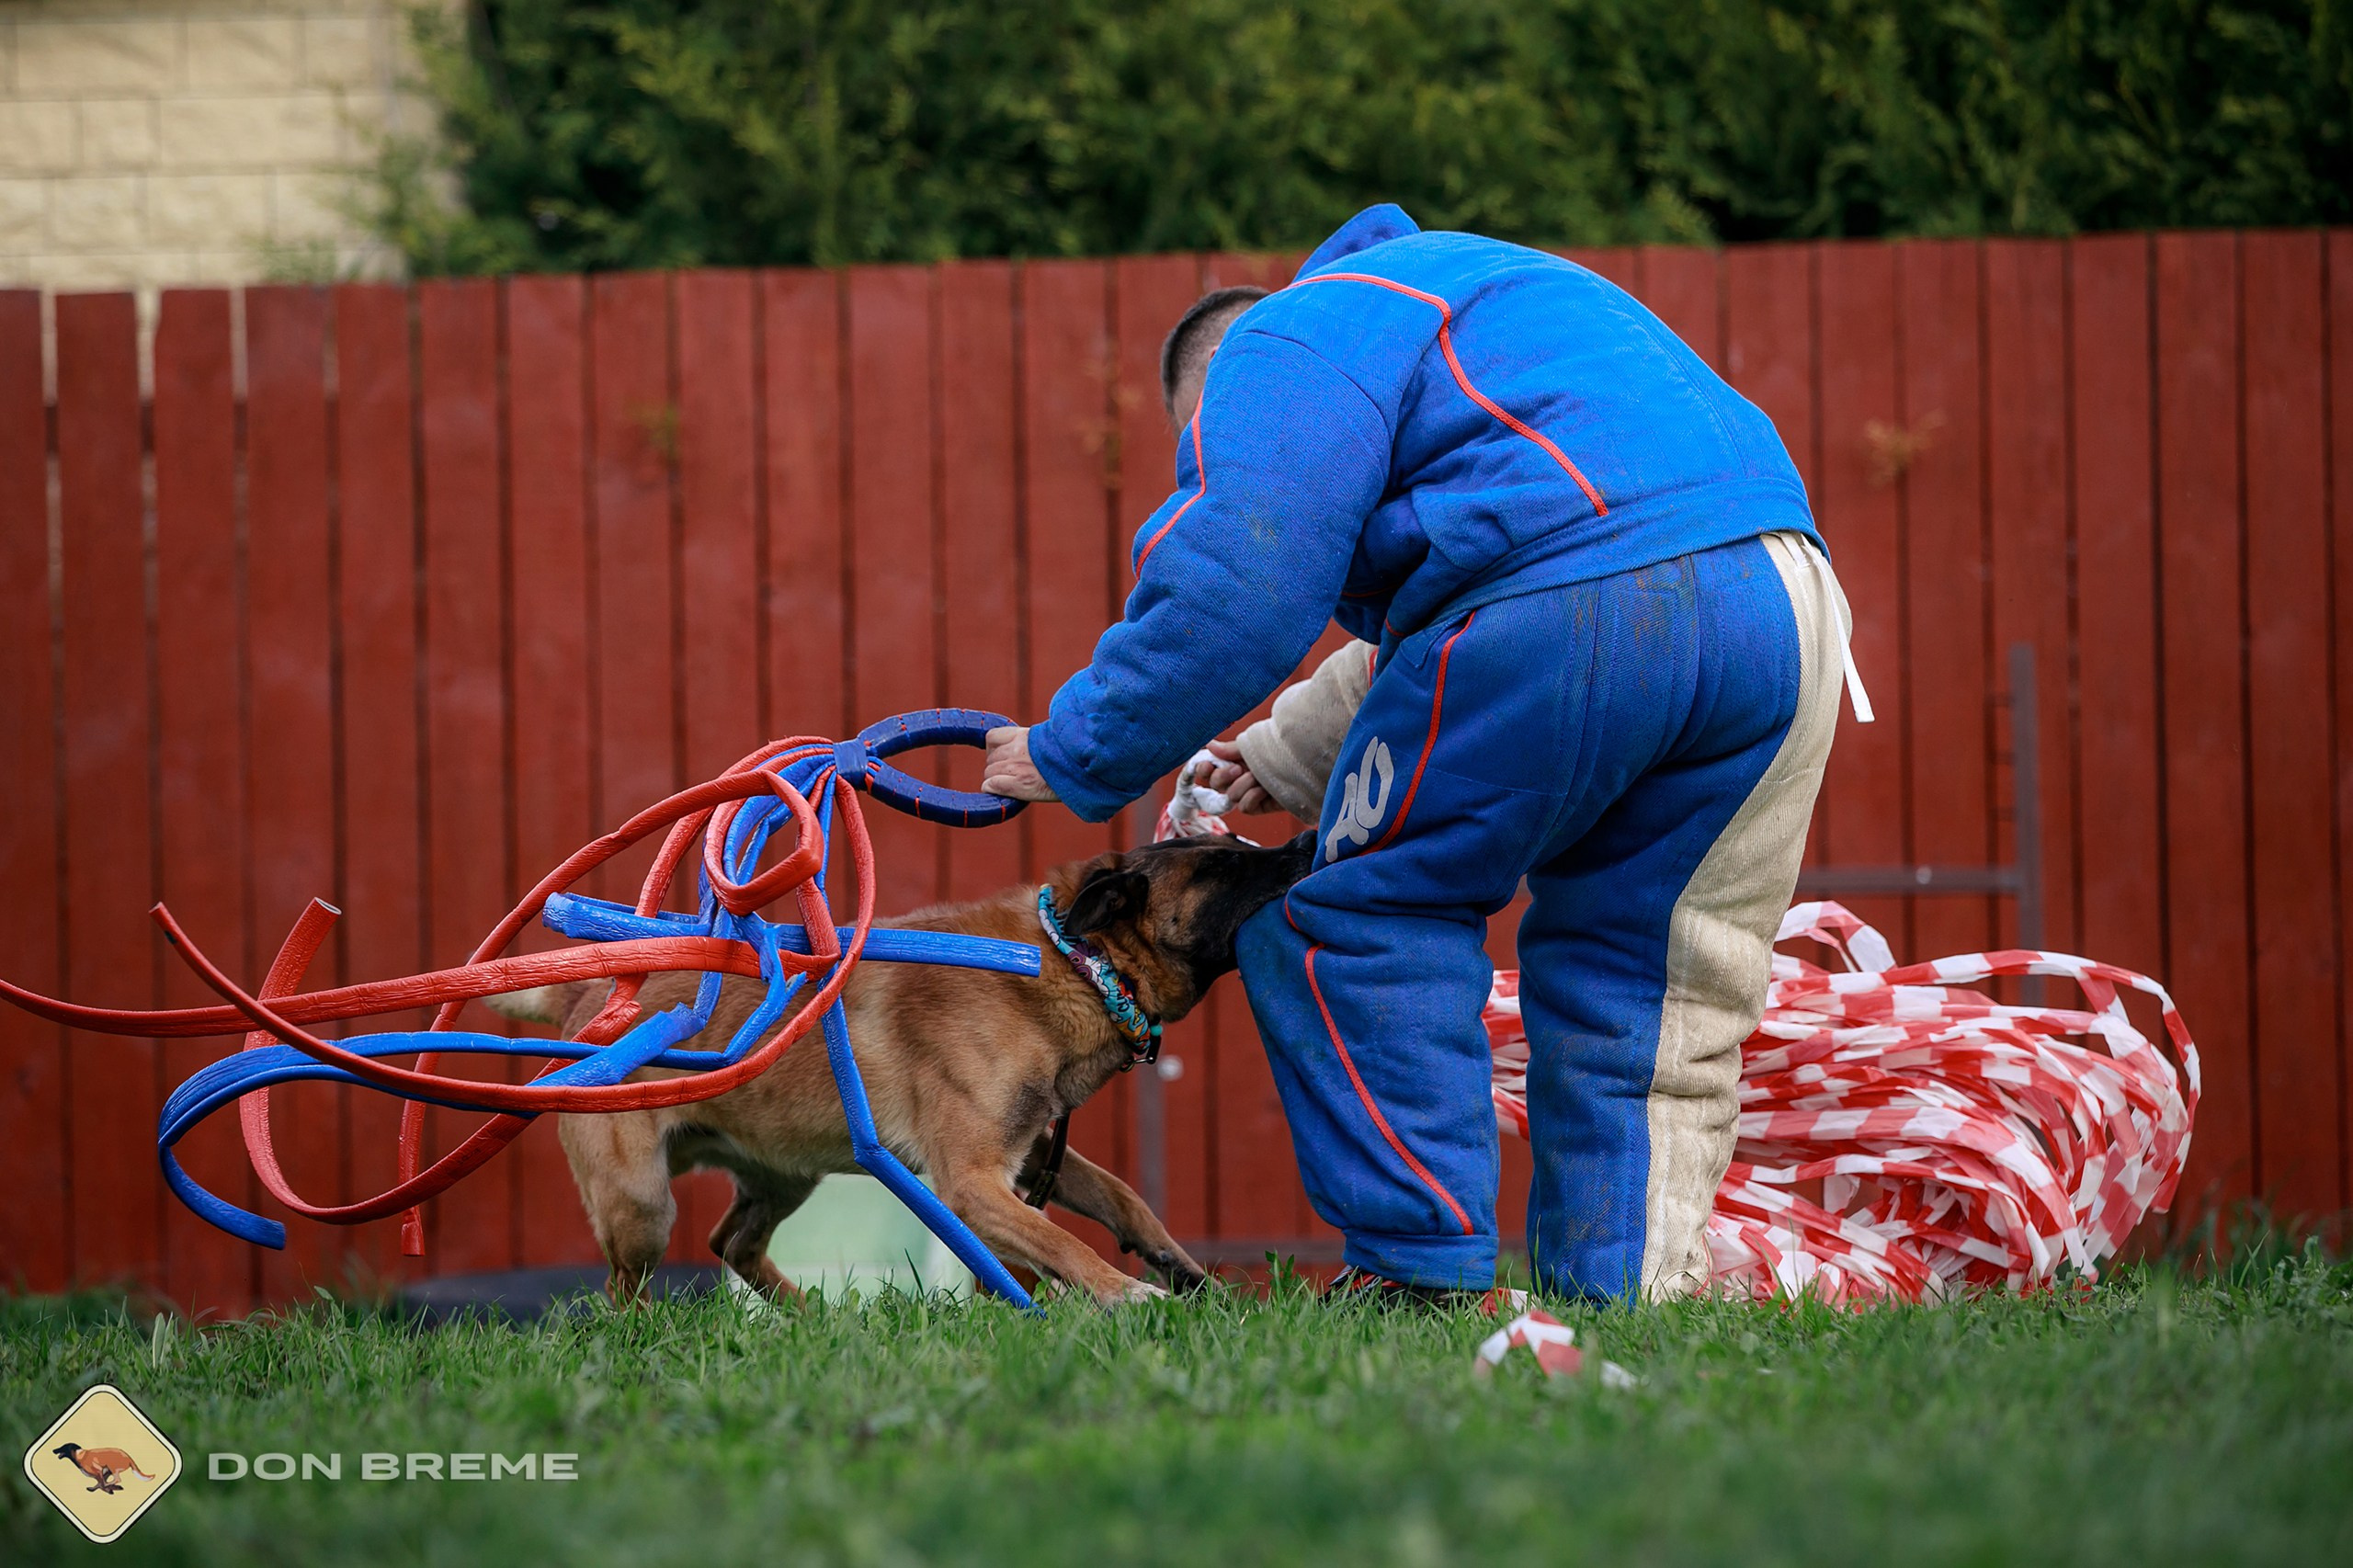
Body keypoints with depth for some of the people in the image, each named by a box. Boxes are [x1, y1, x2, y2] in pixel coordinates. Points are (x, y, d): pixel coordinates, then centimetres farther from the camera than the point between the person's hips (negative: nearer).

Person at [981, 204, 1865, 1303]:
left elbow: (1231, 601, -4)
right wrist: (1292, 762, 47)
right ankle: (1631, 1292, 15)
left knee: (1362, 917, 8)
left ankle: (1420, 1272, 5)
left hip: (1571, 610, -8)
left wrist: (1073, 759, 7)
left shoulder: (1285, 346, 9)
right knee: (1642, 974, 19)